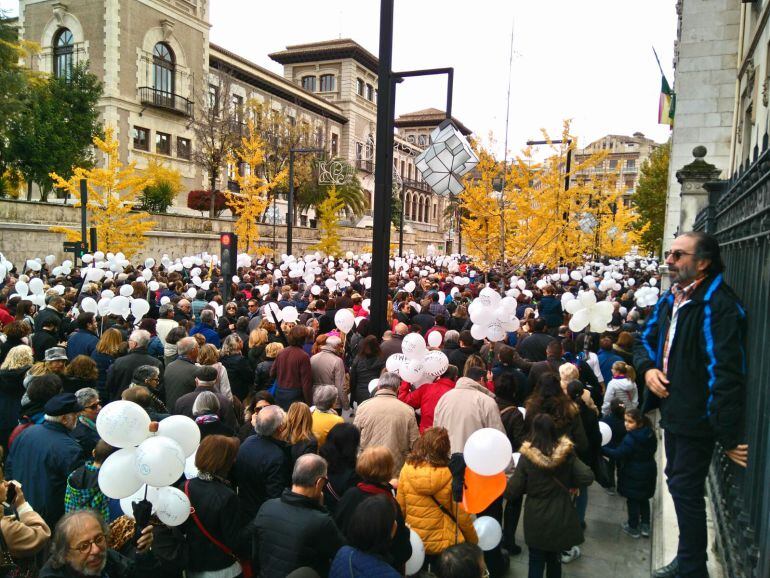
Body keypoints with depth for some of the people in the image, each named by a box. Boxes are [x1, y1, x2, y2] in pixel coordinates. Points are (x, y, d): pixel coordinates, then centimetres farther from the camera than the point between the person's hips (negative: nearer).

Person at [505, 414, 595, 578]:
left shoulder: (527, 457, -15)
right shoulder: (566, 454, -9)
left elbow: (512, 491, -14)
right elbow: (587, 477, -14)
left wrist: (504, 482, 6)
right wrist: (568, 483, 3)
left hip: (536, 520, -2)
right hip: (561, 518, 3)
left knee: (536, 562, 13)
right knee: (554, 559, 23)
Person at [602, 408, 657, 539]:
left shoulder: (630, 439, -27)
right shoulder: (650, 434, -3)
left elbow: (618, 454, -24)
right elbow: (652, 450, 12)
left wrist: (602, 449, -19)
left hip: (633, 475, -7)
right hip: (648, 472, 7)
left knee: (632, 501, 9)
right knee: (644, 499, 21)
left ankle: (633, 527, 21)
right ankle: (645, 526, 29)